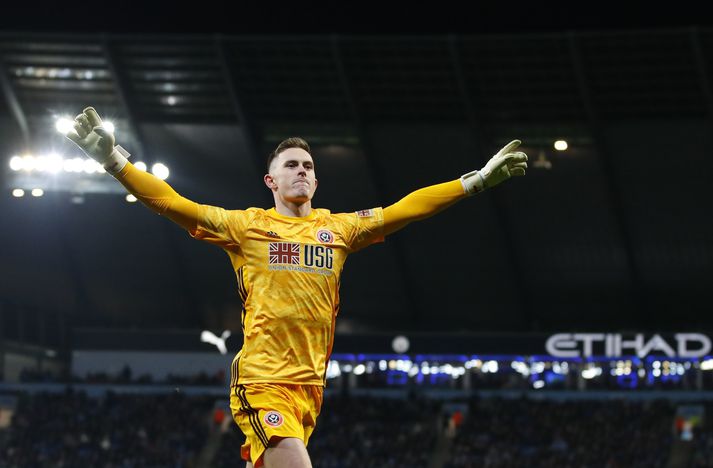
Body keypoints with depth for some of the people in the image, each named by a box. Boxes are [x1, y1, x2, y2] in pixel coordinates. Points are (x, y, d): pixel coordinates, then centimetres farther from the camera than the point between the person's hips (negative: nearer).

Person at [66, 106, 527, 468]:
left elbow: (406, 209, 17)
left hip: (310, 388, 5)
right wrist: (114, 159, -8)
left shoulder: (338, 228, 15)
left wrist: (478, 179, 16)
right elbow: (173, 204, 1)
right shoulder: (247, 225, 5)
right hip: (262, 381, -5)